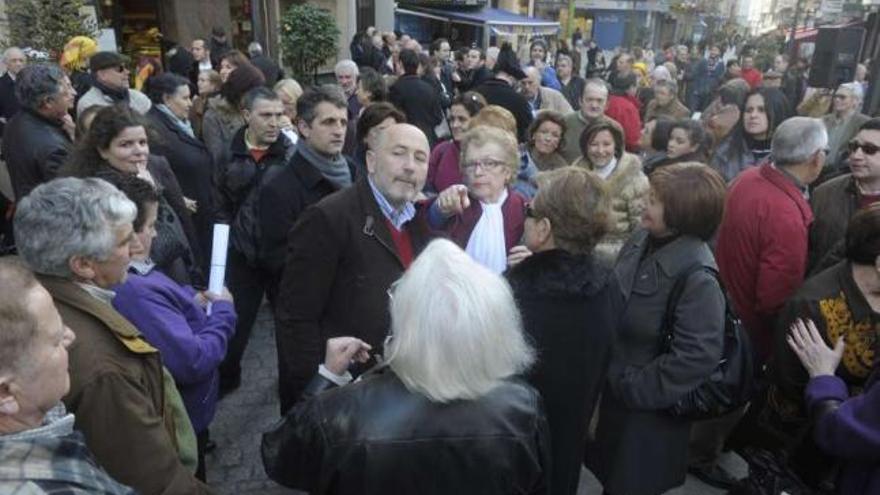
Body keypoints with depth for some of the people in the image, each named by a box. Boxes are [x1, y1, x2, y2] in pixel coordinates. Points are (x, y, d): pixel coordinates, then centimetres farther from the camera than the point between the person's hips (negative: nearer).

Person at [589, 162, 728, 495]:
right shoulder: (642, 240, -1)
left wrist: (634, 388, -18)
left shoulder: (697, 275, -25)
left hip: (646, 409, -7)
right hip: (612, 390, 7)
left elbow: (698, 355, -27)